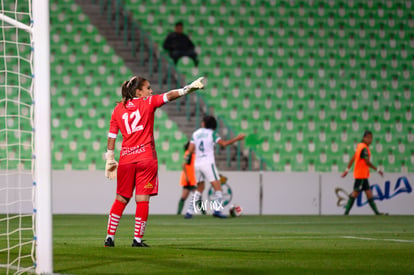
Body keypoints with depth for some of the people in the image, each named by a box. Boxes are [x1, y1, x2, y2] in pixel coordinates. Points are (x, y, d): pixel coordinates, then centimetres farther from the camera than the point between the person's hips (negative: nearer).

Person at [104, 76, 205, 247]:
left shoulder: (118, 109, 11)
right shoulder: (148, 103, 1)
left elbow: (111, 136, 10)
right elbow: (169, 96, -6)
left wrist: (110, 160, 13)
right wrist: (190, 88, -3)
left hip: (126, 159, 4)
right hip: (146, 158, -4)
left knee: (121, 199, 12)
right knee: (142, 199, 0)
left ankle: (110, 237, 8)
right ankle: (138, 239, -3)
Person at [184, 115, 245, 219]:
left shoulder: (195, 134, 9)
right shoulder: (211, 133, 0)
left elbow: (190, 150, 3)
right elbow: (223, 144, -9)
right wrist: (237, 138, -1)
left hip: (197, 164, 5)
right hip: (208, 163, -5)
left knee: (199, 189, 17)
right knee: (218, 188, -4)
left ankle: (189, 211, 9)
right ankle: (217, 209, -22)